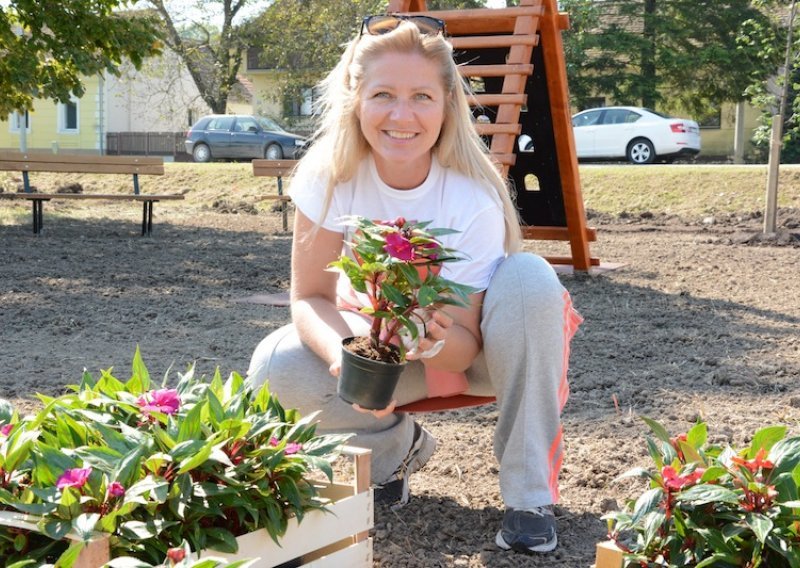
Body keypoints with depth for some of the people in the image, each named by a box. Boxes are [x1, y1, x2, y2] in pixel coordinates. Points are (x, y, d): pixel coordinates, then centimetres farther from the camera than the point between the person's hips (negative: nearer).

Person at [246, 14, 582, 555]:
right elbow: (311, 296, -19)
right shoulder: (331, 173, -23)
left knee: (529, 277, -34)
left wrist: (437, 341, -47)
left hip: (460, 346, -2)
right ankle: (398, 446, 5)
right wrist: (345, 354, -41)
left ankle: (530, 491, -20)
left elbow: (463, 350, -23)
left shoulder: (472, 200, -29)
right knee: (276, 367, -26)